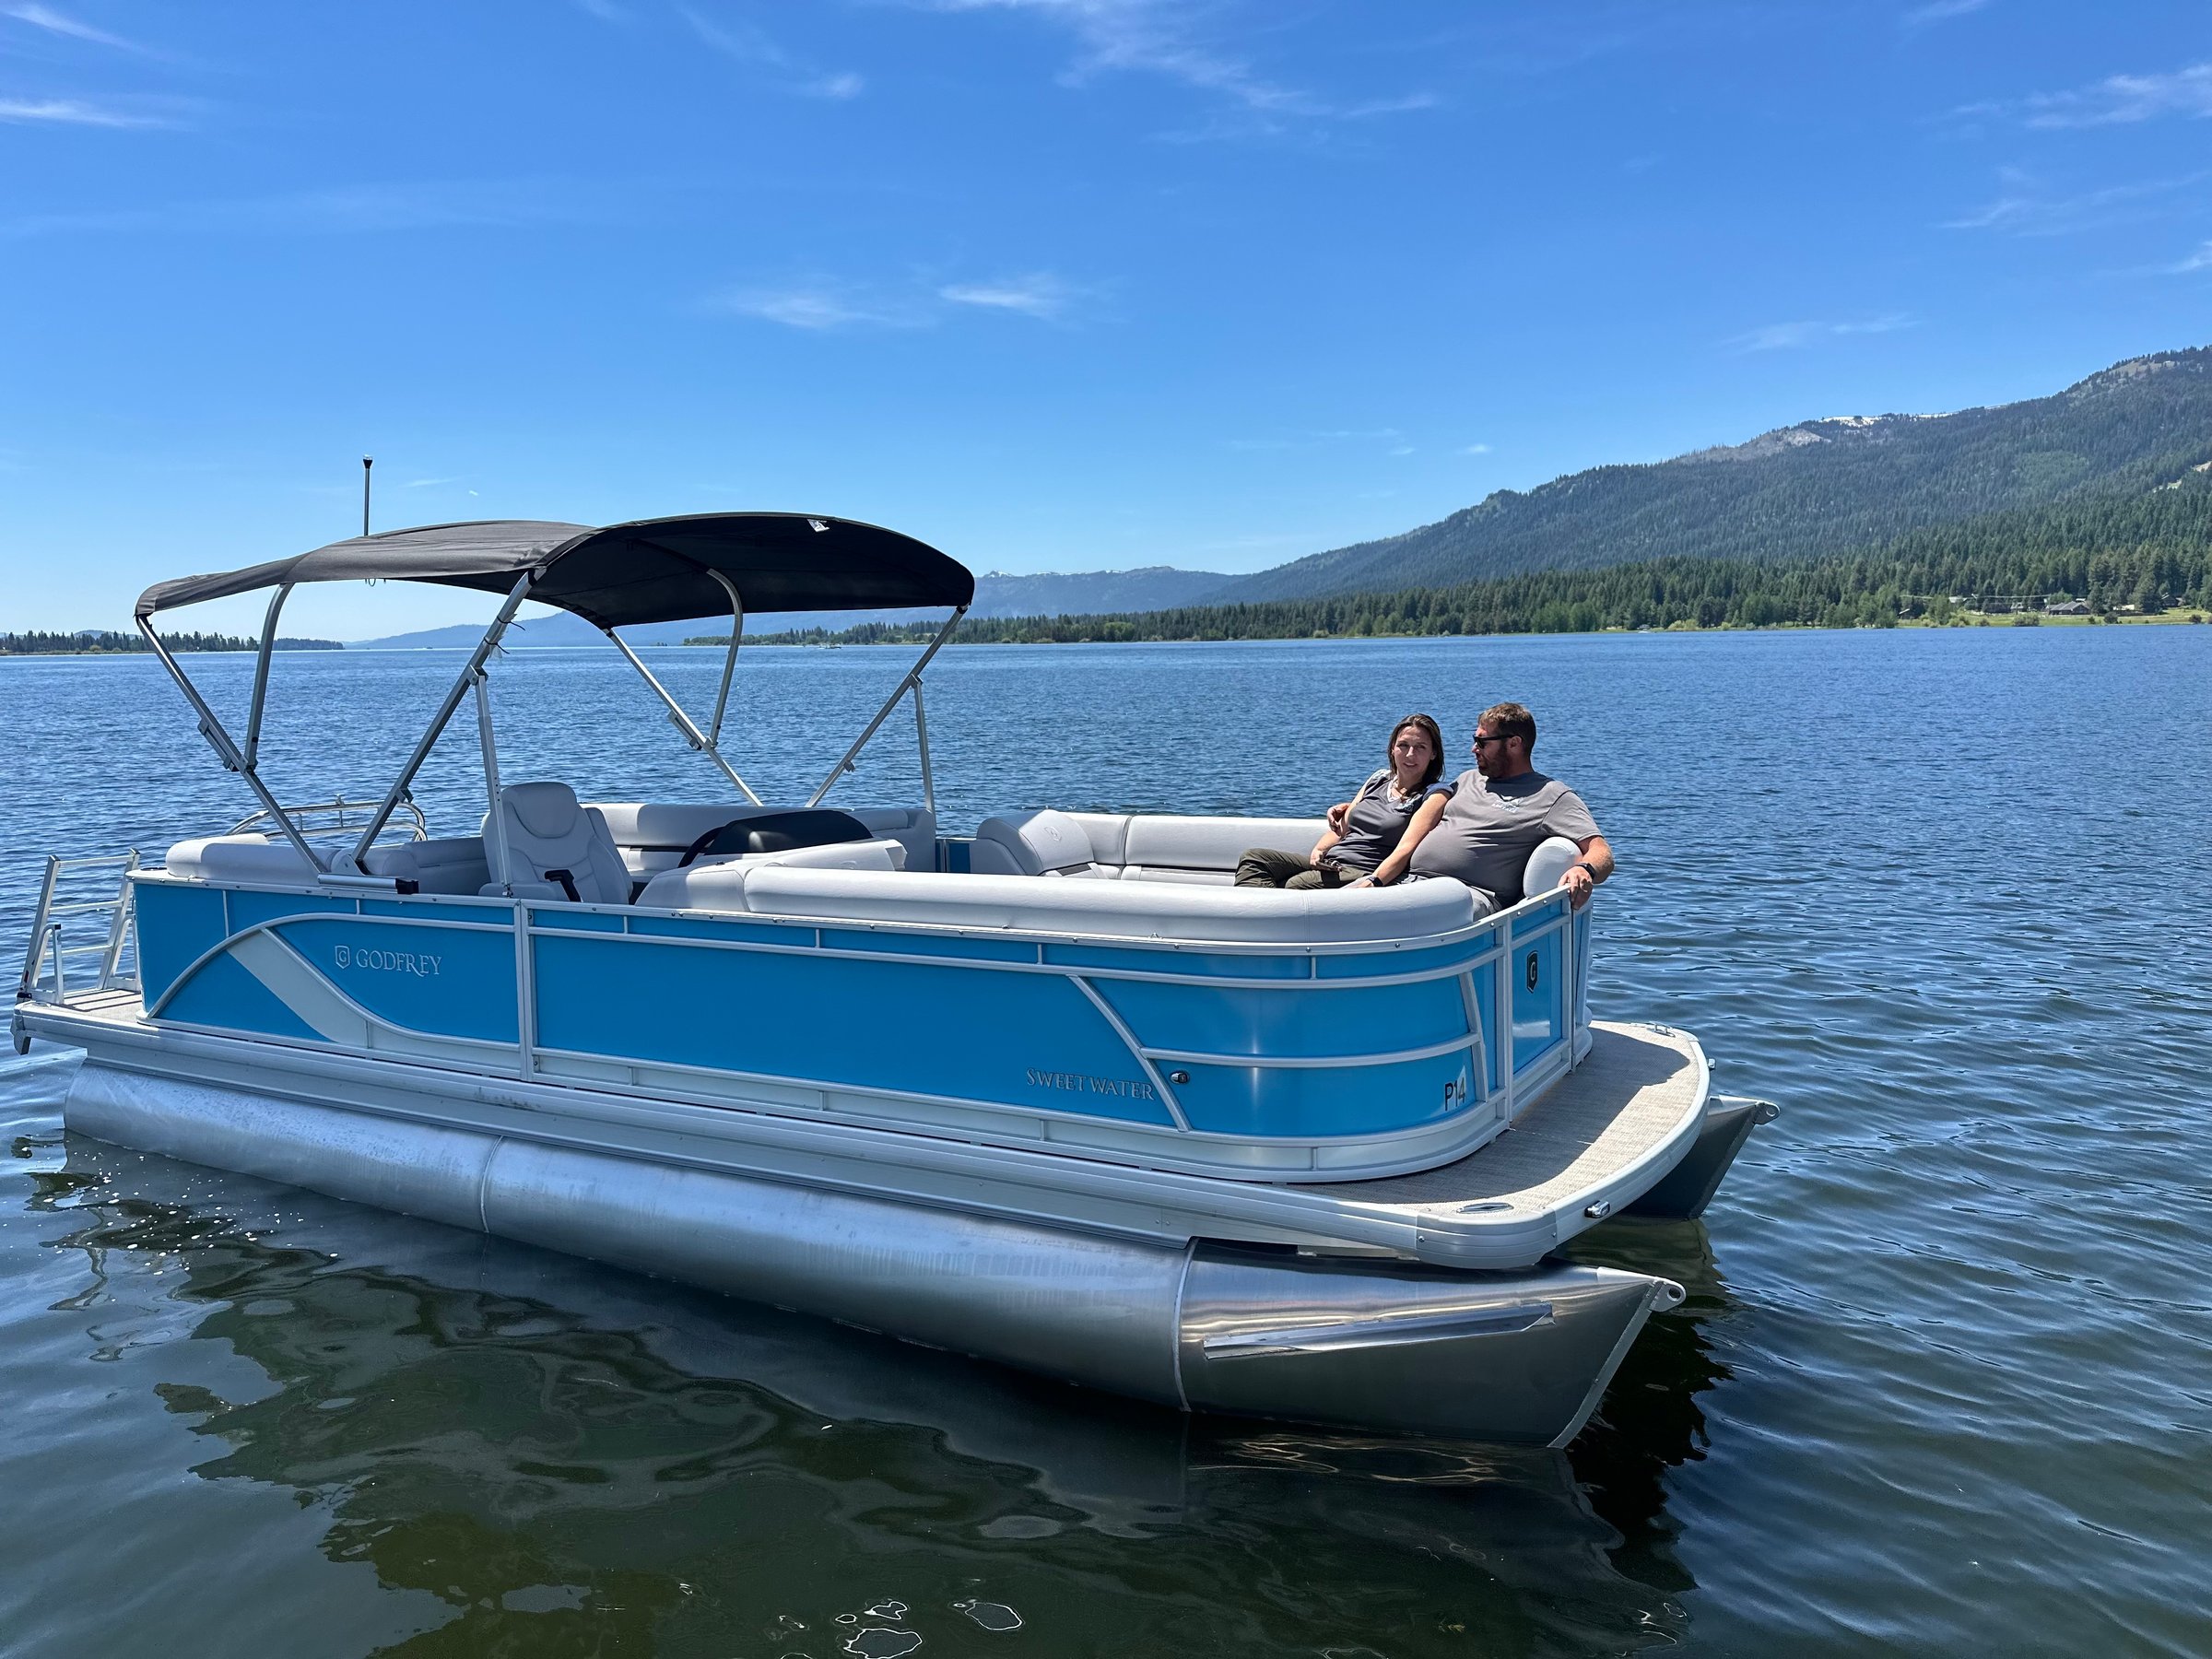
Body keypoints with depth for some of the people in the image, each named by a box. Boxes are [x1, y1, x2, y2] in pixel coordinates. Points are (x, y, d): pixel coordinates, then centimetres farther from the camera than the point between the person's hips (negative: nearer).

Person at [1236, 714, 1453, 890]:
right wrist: (1319, 850, -4)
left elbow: (1406, 848, -15)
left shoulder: (1433, 796, 0)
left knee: (1296, 884, -35)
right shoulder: (1380, 779, 21)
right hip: (1329, 862, 7)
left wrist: (1372, 883, -31)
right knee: (1254, 857, -14)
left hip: (1364, 872, -7)